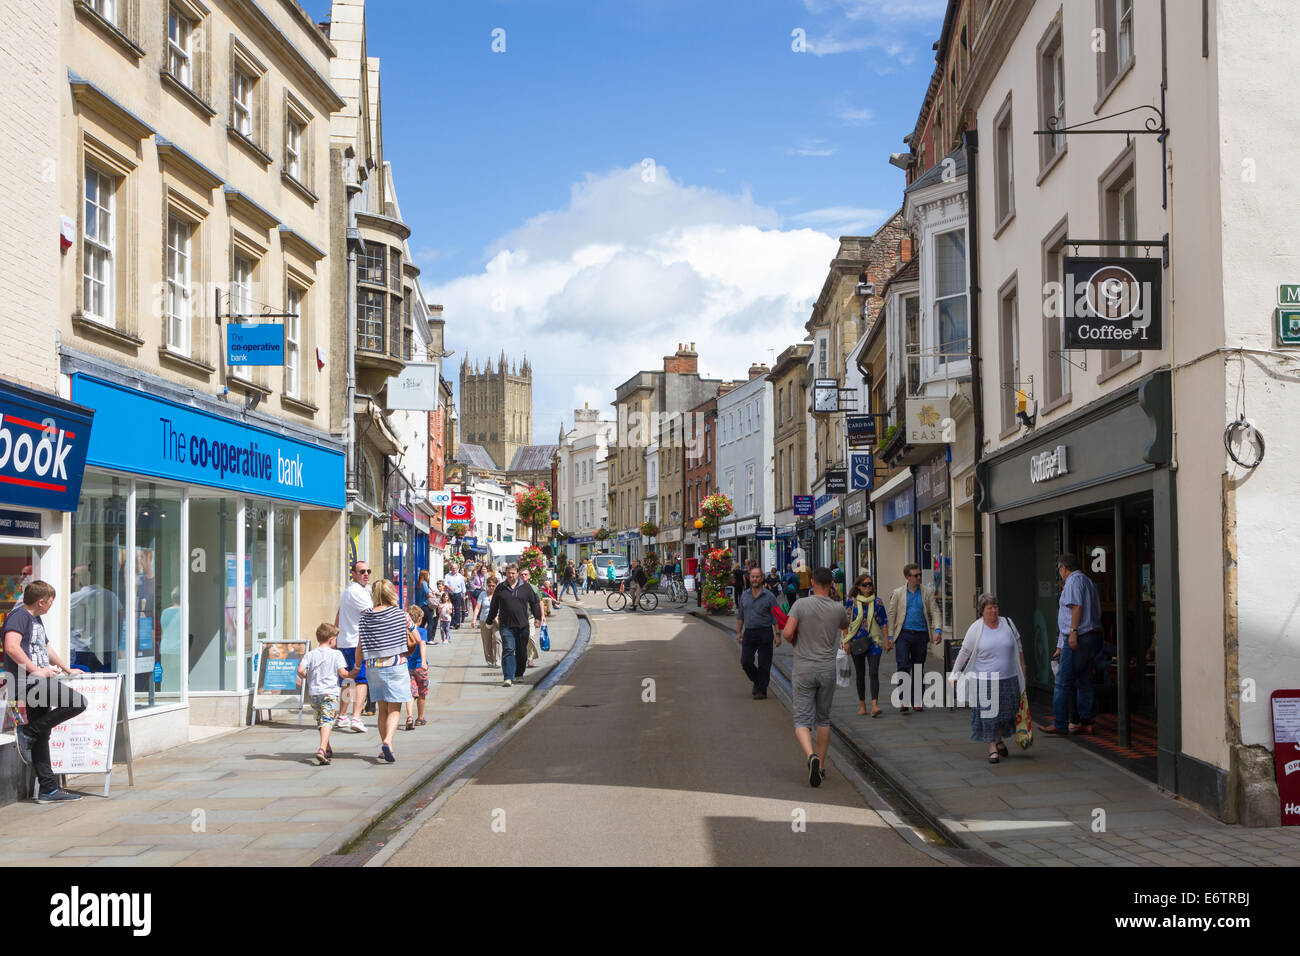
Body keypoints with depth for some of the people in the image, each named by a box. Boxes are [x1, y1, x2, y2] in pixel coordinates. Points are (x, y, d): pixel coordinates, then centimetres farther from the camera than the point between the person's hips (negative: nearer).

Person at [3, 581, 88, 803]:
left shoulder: (36, 619, 24)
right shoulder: (19, 616, -8)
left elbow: (46, 648, 38)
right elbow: (11, 647, -22)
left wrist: (68, 670, 42)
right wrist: (36, 670, -21)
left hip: (38, 682, 10)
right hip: (27, 681, -10)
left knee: (42, 735, 8)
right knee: (77, 702, -20)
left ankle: (48, 789, 9)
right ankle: (28, 732, -11)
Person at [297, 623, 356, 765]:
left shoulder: (310, 654, 7)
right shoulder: (336, 654, -2)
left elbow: (300, 670, -4)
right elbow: (342, 673, -8)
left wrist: (307, 676, 17)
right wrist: (352, 674, 12)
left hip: (314, 693, 4)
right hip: (330, 693, -4)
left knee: (320, 721, 19)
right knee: (327, 721, -11)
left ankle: (328, 749, 31)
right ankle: (322, 749, -30)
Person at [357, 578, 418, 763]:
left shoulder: (365, 618, 2)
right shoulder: (400, 615, -6)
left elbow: (359, 649, 7)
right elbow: (416, 639, 3)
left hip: (373, 667, 3)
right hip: (396, 665, -3)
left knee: (383, 709, 14)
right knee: (394, 709, -1)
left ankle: (384, 748, 15)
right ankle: (388, 741, -23)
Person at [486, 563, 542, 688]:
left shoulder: (526, 587, 5)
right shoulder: (500, 588, 5)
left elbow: (535, 602, 13)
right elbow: (493, 606, 13)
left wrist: (538, 617, 10)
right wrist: (490, 620, 16)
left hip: (523, 625, 1)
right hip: (506, 626, -1)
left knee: (521, 651, 10)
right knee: (508, 650, -12)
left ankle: (519, 674, 27)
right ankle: (508, 678, -16)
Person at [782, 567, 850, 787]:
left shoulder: (801, 604, -10)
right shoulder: (838, 609, -3)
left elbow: (787, 632, -19)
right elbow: (845, 625, 21)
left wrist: (794, 641, 5)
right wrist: (833, 597, 26)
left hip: (803, 670, -2)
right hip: (827, 670, 2)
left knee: (802, 721, 0)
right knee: (823, 719, 17)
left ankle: (811, 756, -27)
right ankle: (821, 766, 21)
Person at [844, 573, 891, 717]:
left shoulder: (877, 601, 3)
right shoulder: (852, 601, 0)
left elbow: (884, 622, 8)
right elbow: (845, 622, 2)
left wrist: (887, 641, 4)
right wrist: (846, 641, -3)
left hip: (874, 641, 0)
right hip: (857, 642, 0)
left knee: (874, 673, -12)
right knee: (860, 674, 8)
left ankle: (874, 705, -19)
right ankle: (862, 705, 18)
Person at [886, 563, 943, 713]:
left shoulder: (927, 592, 7)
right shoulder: (898, 593, 5)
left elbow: (935, 611, 2)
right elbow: (892, 614, 6)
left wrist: (938, 630, -13)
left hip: (920, 635, 2)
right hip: (903, 634, -1)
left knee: (918, 670, 7)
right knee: (903, 666, -13)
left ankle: (916, 702, 16)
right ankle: (904, 701, -9)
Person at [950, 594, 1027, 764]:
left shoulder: (1007, 623, 5)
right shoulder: (975, 629, -4)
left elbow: (1018, 647, 17)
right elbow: (964, 652, 2)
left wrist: (1022, 667, 18)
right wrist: (955, 674, 2)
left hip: (1008, 680, 3)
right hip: (984, 680, -3)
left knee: (1005, 712, 8)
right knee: (987, 714, -3)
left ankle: (998, 740, 31)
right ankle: (992, 747, 6)